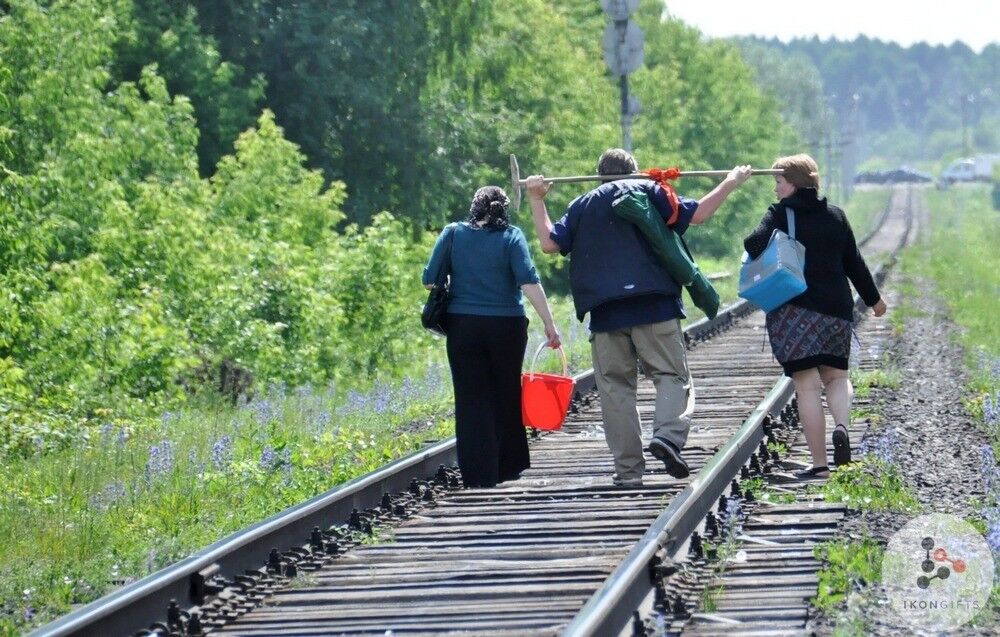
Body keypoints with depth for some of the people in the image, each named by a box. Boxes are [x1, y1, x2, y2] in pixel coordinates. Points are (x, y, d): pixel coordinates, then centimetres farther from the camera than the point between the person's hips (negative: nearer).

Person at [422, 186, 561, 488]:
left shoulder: (453, 234, 0)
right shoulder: (512, 237, -5)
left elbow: (430, 280, 1)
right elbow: (529, 282, -14)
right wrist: (549, 324, -13)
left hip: (463, 326, 0)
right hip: (507, 327, 0)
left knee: (472, 400, 4)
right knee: (506, 396, 15)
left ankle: (479, 475, -2)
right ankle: (508, 469, 24)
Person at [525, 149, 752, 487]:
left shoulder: (581, 206, 14)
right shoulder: (649, 191, 8)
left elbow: (550, 243, 9)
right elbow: (697, 214, 2)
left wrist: (537, 201, 21)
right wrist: (730, 184, 14)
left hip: (605, 313, 2)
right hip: (654, 306, -2)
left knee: (615, 387, 6)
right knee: (672, 375, 2)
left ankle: (628, 468, 3)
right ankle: (668, 434, -25)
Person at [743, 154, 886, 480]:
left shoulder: (780, 214, -3)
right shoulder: (835, 216, 10)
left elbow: (755, 245, -18)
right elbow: (854, 262, 14)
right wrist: (873, 298, 26)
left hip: (793, 309, -4)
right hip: (836, 308, 4)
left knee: (807, 385, -2)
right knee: (836, 375, 18)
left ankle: (819, 464, -5)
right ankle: (842, 426, -13)